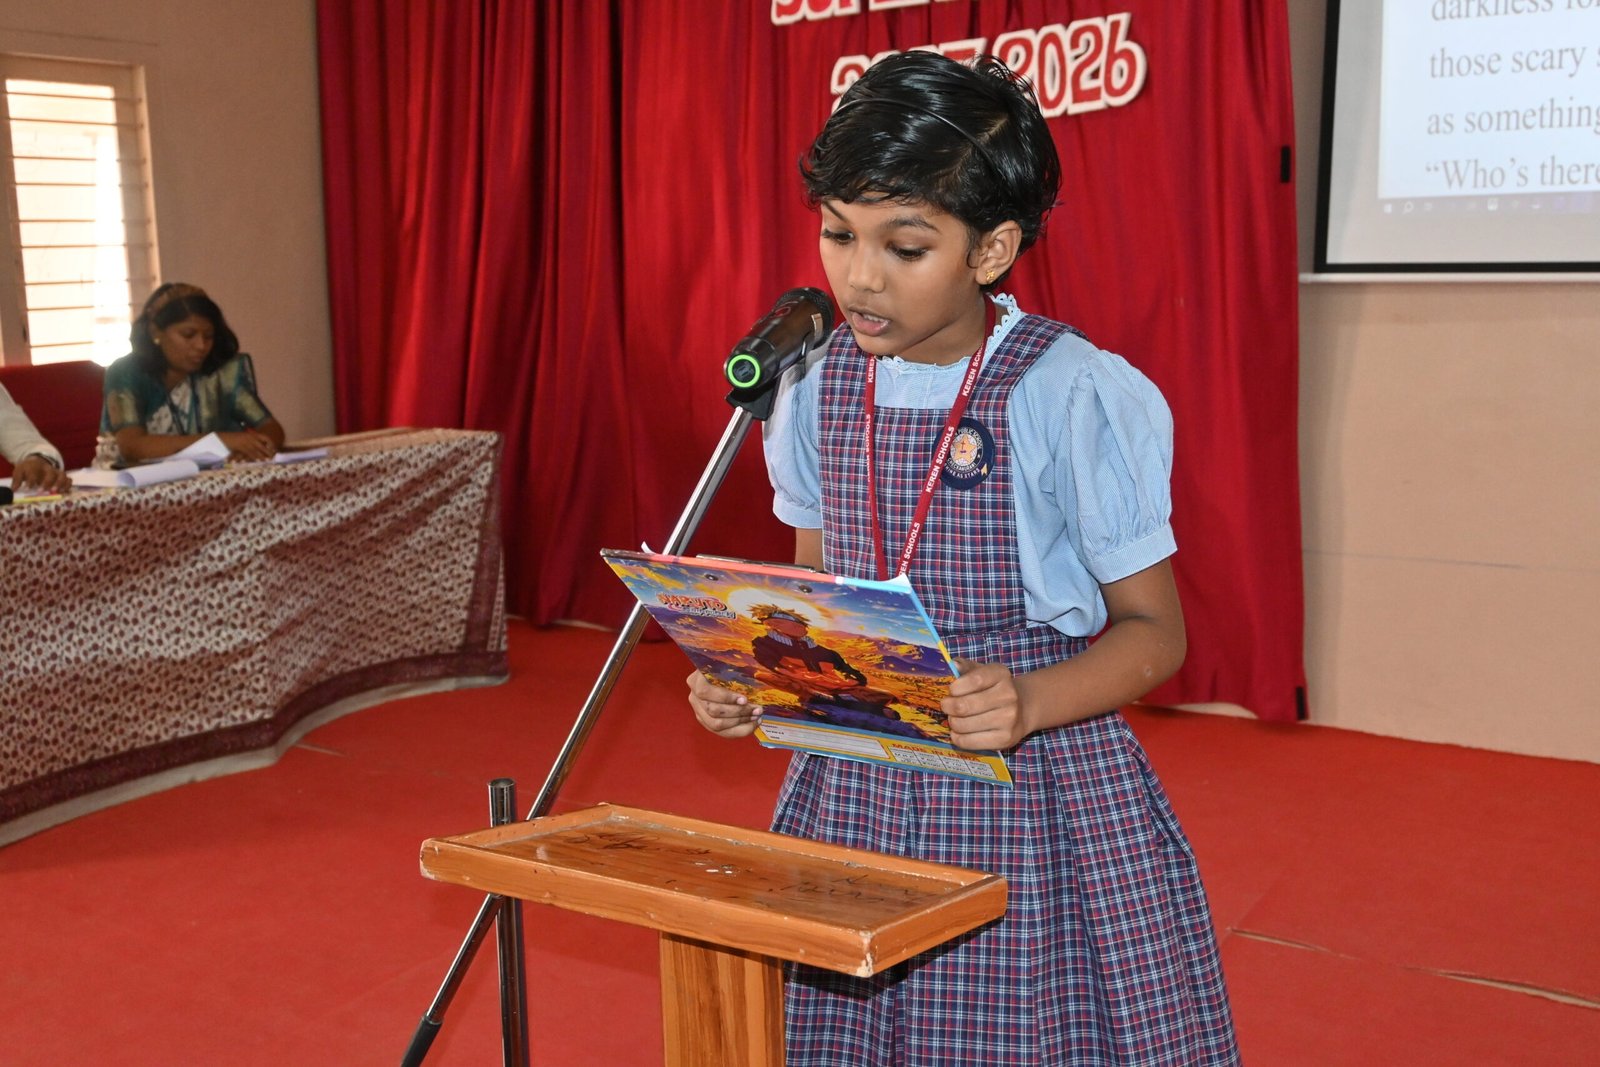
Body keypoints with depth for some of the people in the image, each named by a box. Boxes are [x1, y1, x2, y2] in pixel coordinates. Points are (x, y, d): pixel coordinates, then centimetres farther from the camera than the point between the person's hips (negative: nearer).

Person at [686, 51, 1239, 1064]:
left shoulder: (1078, 398, -13)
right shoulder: (817, 389, 2)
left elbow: (1153, 629, -7)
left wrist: (1031, 703, -25)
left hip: (1039, 795, -4)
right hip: (853, 790, 4)